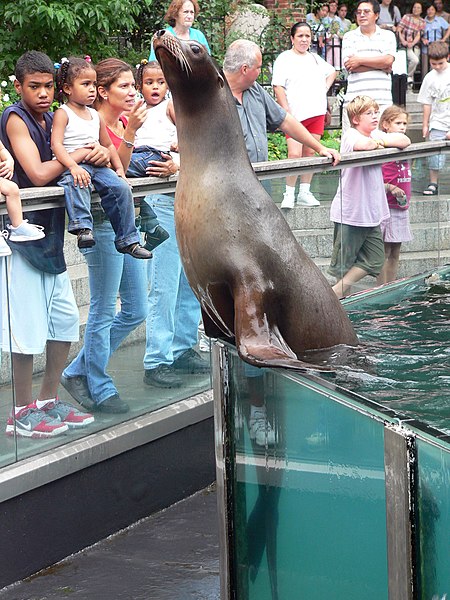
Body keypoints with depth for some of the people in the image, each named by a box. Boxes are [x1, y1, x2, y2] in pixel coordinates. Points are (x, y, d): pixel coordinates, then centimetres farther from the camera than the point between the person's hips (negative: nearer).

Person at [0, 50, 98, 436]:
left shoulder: (51, 120, 13)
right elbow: (38, 174, -22)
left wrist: (98, 154, -6)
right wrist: (73, 156, -9)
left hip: (50, 234, 9)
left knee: (65, 319, 12)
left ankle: (49, 403, 24)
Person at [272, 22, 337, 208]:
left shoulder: (315, 59, 19)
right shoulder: (284, 58, 2)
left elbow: (332, 72, 36)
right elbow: (278, 87, -6)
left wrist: (324, 88, 17)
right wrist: (287, 112, -15)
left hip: (317, 113, 6)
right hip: (296, 115, -6)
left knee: (310, 153, 5)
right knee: (294, 154, -16)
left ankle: (305, 192, 11)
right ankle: (289, 194, -8)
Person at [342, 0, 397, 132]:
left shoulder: (388, 36, 13)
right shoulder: (349, 37, 11)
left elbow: (388, 60, -4)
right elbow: (349, 65, -4)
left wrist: (360, 60, -5)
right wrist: (381, 65, -3)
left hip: (382, 100, 0)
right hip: (355, 99, 0)